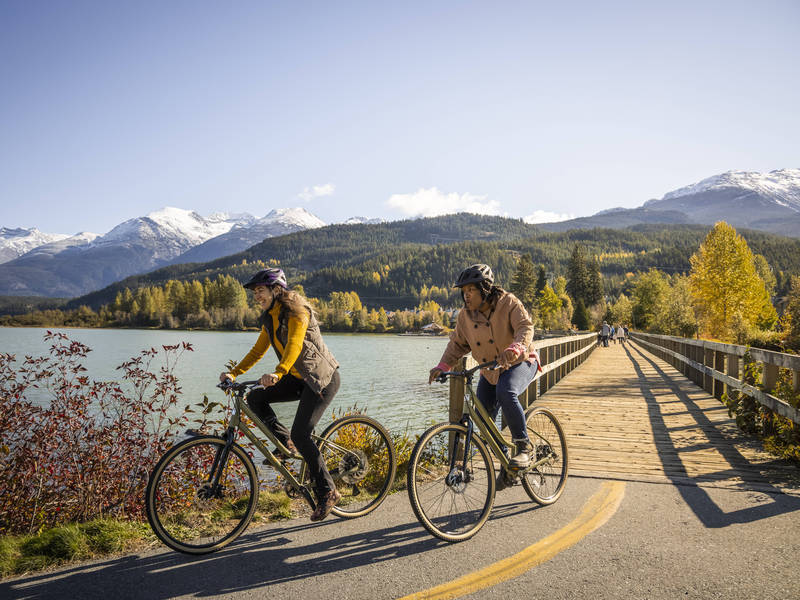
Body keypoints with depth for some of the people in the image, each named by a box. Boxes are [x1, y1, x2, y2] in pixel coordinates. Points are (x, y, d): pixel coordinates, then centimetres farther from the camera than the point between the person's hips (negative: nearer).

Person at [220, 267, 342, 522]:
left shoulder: (296, 311, -17)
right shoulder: (270, 318, 9)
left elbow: (294, 344, -32)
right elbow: (258, 350, 10)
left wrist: (278, 373, -47)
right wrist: (234, 373, -2)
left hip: (322, 378, -8)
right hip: (299, 378, 8)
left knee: (301, 434, -15)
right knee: (255, 398, -5)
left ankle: (327, 492, -3)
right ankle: (286, 444, 9)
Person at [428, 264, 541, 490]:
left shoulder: (508, 302, -17)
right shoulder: (466, 315, -4)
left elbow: (526, 327, -28)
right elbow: (457, 343, 2)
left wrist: (514, 348, -48)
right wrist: (443, 366, -14)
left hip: (520, 363, -5)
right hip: (489, 371, 6)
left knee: (506, 392, -36)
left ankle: (524, 447, -19)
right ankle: (506, 467, 18)